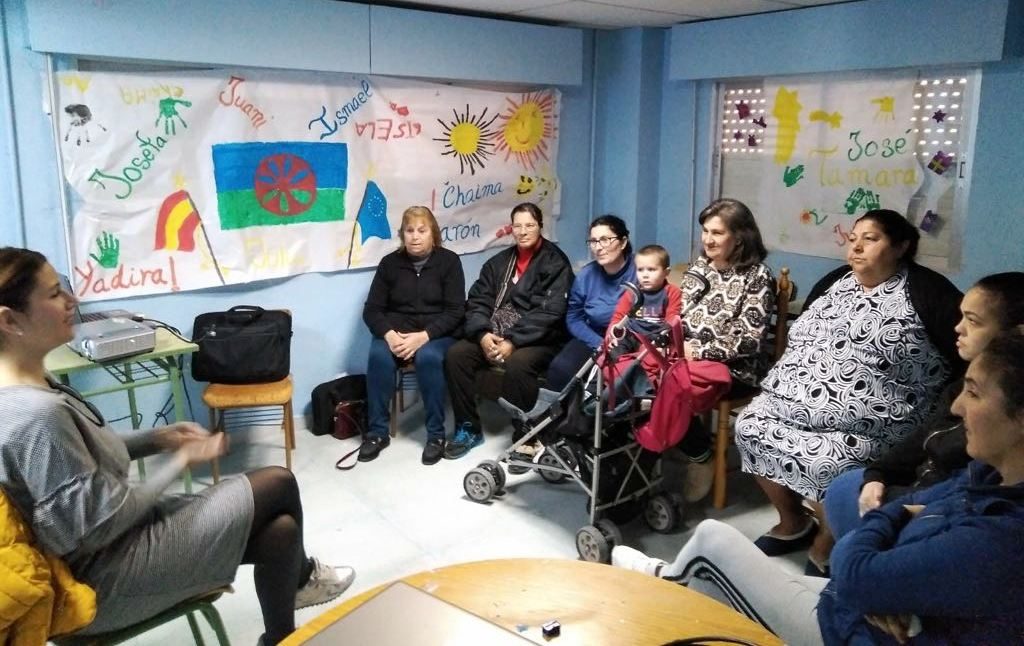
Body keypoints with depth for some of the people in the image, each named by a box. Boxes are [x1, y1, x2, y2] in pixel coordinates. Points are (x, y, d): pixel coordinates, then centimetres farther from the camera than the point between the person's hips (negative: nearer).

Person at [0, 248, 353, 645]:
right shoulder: (35, 415, -31)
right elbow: (101, 524, -24)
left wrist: (157, 439, 2)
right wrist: (182, 460, -12)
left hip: (117, 536, 9)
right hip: (105, 580, -9)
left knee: (281, 529, 2)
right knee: (279, 483, -2)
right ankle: (301, 576, 26)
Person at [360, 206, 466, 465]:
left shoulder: (448, 261, -2)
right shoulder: (390, 263, 5)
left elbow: (455, 311, -8)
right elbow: (372, 309, 3)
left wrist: (423, 336, -23)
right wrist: (389, 334, -19)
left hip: (437, 332, -2)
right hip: (396, 332, 2)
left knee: (428, 357, -35)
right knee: (378, 355, -30)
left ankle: (436, 434, -19)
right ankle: (377, 432, -15)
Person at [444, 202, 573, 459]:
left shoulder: (555, 262, -3)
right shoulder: (499, 262, 15)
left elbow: (549, 312, -15)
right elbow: (477, 301, 7)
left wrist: (513, 342, -22)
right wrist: (483, 334, -13)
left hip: (538, 339, -6)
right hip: (494, 336, 6)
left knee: (518, 364, -36)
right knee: (456, 354, -16)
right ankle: (468, 428, -3)